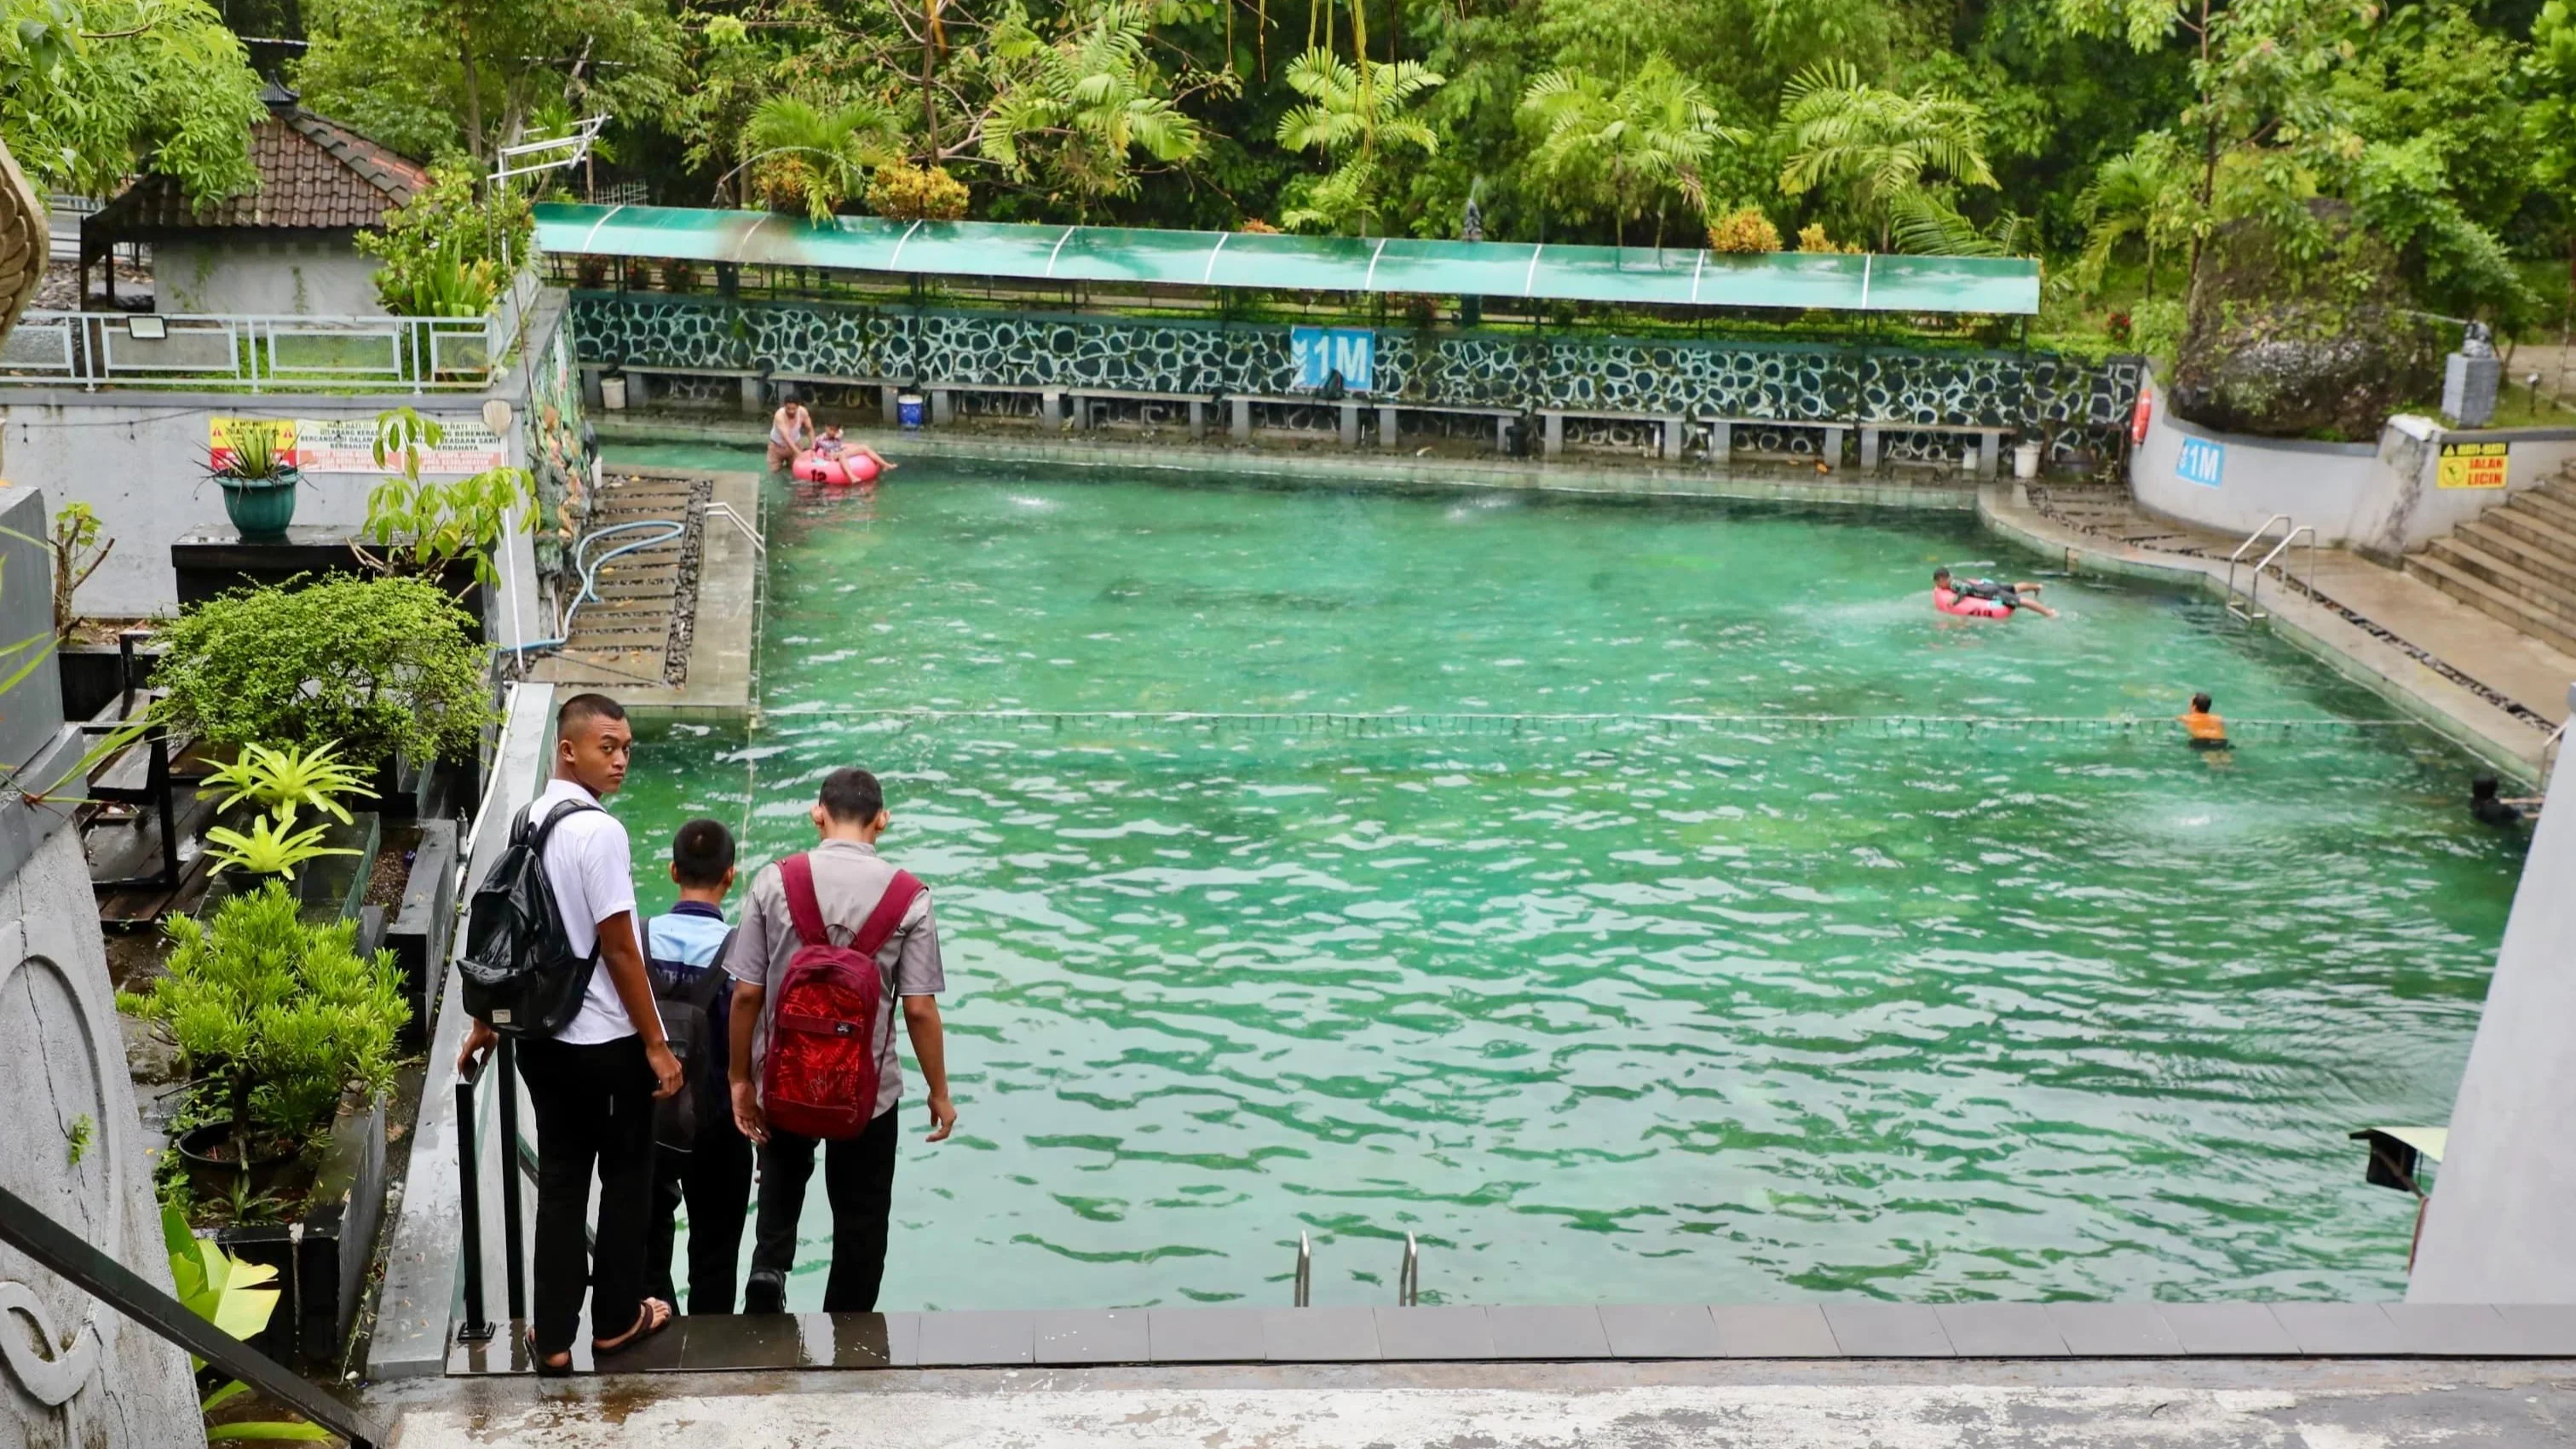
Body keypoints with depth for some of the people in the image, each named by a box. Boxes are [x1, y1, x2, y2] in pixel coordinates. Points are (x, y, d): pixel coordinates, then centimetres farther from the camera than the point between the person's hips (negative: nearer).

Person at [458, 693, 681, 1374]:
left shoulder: (527, 821, 4)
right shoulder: (599, 831, -20)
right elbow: (618, 950, -20)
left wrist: (485, 1026, 22)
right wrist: (657, 1044, -12)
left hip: (542, 1036, 7)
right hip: (609, 1043, -7)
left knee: (559, 1182, 14)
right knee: (625, 1179, 12)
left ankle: (553, 1336, 20)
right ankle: (617, 1319, 26)